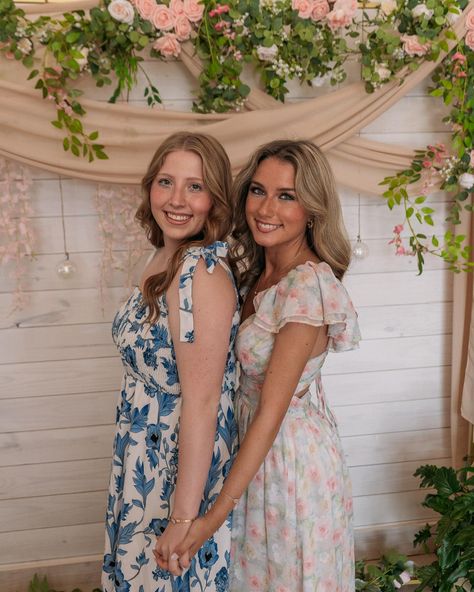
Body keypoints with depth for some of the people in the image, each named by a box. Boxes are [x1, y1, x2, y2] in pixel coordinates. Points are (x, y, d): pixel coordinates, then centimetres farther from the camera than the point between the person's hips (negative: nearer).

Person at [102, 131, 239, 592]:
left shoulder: (202, 271, -25)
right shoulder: (165, 260, 3)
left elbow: (202, 401, -25)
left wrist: (183, 518, -22)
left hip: (183, 464, -8)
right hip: (147, 461, 8)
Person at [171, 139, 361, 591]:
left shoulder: (307, 285, -26)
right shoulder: (262, 272, 0)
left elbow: (271, 412, -26)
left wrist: (216, 513, -24)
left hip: (292, 456, -8)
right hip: (259, 451, 8)